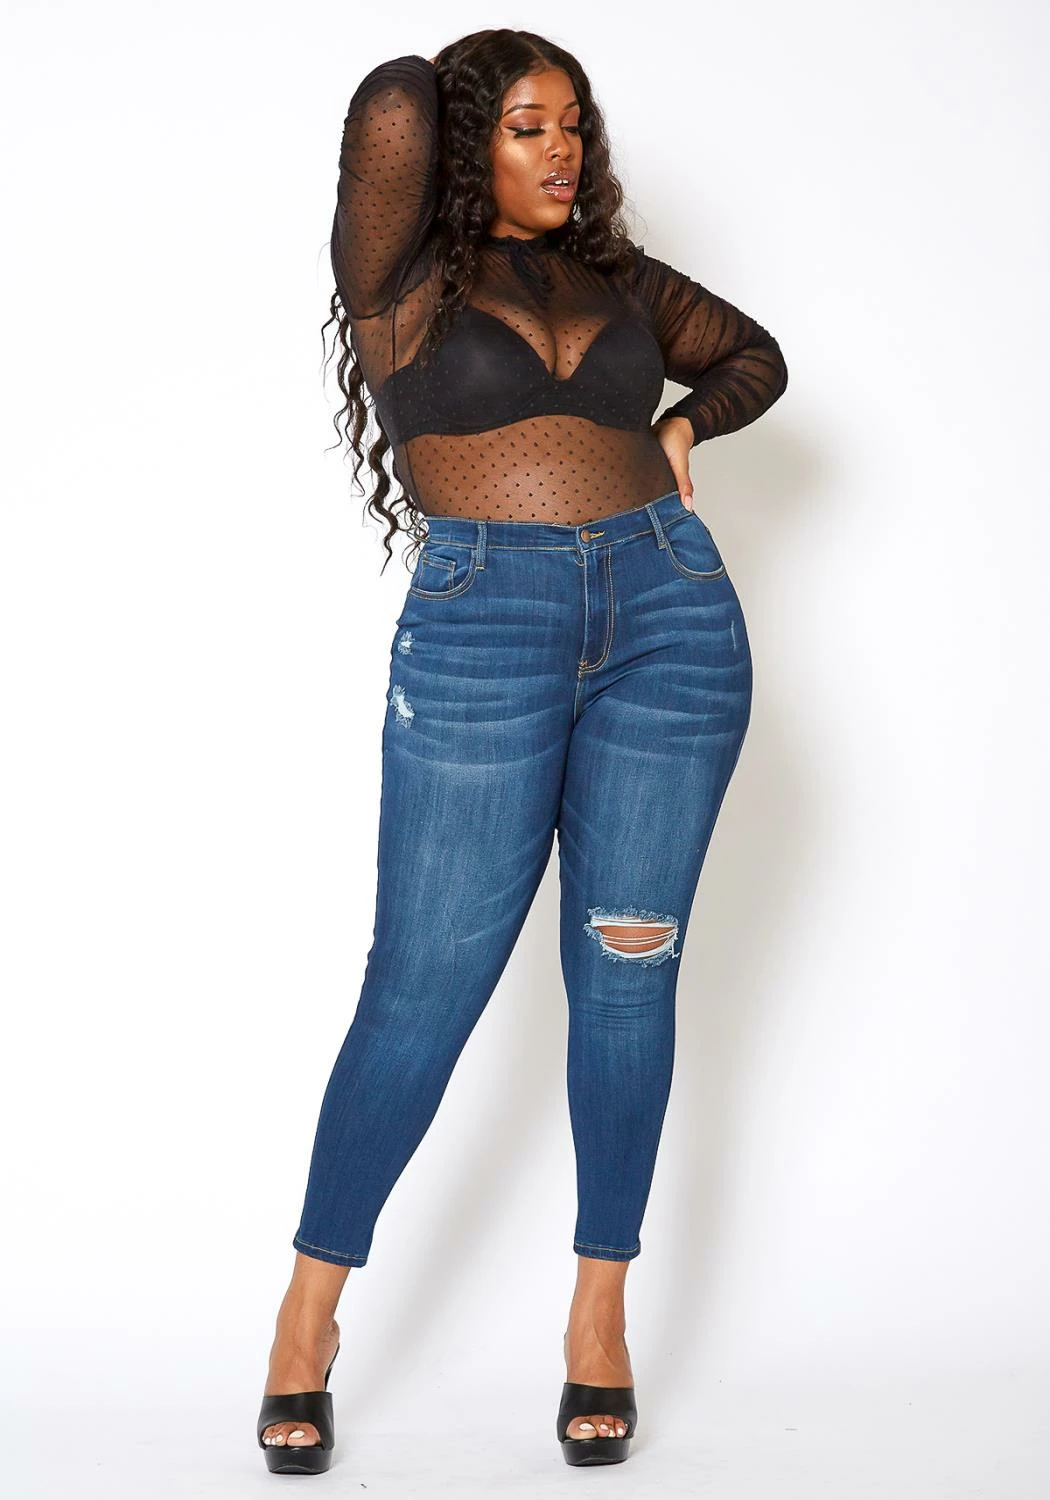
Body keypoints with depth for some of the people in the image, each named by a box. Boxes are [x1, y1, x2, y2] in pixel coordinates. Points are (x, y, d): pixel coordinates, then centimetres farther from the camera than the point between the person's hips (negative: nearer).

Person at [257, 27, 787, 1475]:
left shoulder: (618, 277, 15)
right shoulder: (404, 280, 3)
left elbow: (755, 355, 30)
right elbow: (394, 101, -14)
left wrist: (683, 426, 11)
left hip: (671, 616, 4)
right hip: (483, 634, -4)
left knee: (625, 971, 6)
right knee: (425, 984, -4)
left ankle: (601, 1308, 18)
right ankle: (309, 1313, 11)